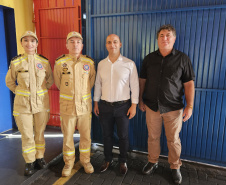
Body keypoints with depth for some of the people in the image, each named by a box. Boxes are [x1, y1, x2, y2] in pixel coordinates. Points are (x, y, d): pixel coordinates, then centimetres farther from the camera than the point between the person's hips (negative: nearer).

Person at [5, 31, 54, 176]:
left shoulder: (44, 62, -2)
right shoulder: (15, 62, -3)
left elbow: (50, 80, 12)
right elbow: (9, 81, 11)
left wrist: (40, 91, 8)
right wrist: (20, 92, 5)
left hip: (41, 103, 1)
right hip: (23, 104, 0)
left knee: (40, 133, 12)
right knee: (27, 135, 7)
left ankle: (40, 157, 32)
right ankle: (30, 161, 26)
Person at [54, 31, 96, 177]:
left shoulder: (89, 63, -1)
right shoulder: (60, 63, -3)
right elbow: (58, 83, 12)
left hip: (85, 105, 1)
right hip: (67, 106, 0)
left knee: (86, 136, 11)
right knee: (68, 136, 11)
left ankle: (85, 160, 33)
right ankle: (69, 162, 32)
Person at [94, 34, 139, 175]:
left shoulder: (129, 64, -5)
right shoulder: (101, 64, 6)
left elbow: (134, 85, -4)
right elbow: (98, 84, 11)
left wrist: (134, 105, -7)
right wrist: (96, 103, 11)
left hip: (123, 106, -2)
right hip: (105, 106, 3)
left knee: (123, 136, 10)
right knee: (107, 135, 15)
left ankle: (123, 162, 32)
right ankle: (108, 160, 36)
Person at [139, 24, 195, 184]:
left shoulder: (182, 59, -2)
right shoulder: (149, 58, 4)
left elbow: (189, 84, -3)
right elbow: (143, 80, 10)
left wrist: (190, 106, -9)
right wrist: (141, 100, 9)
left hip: (173, 108, -2)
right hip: (152, 106, 2)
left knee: (173, 139, 9)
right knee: (153, 137, 14)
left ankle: (175, 167, 32)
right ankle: (153, 162, 35)